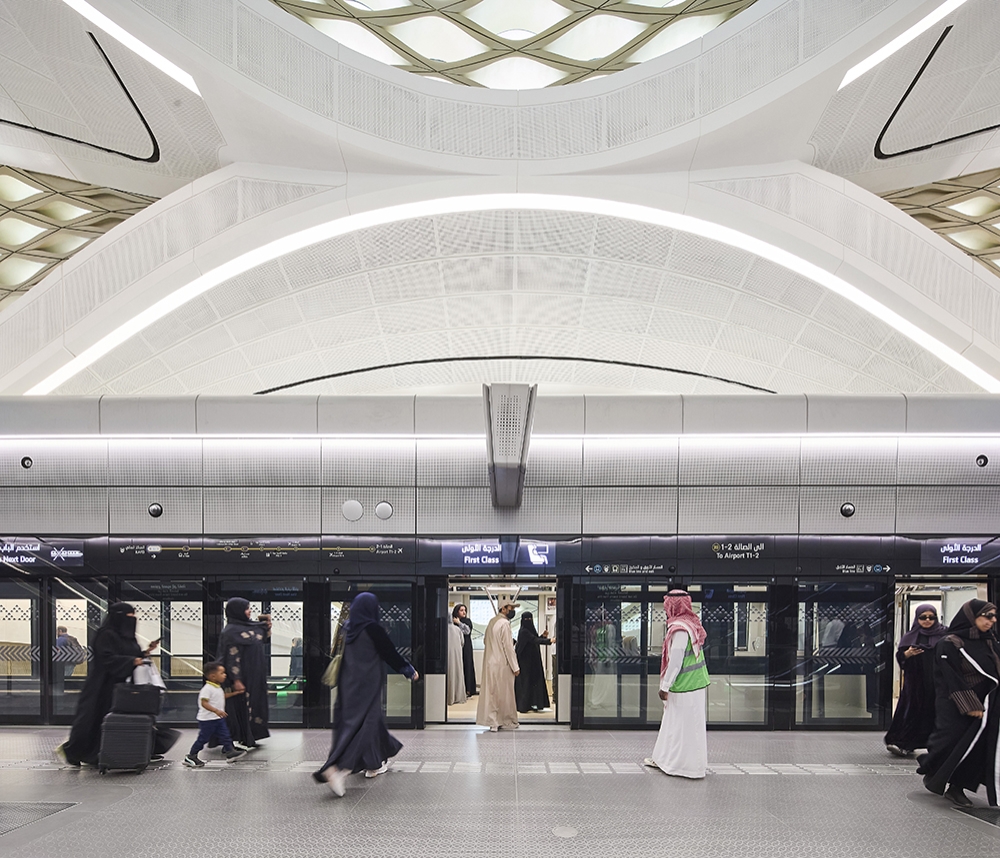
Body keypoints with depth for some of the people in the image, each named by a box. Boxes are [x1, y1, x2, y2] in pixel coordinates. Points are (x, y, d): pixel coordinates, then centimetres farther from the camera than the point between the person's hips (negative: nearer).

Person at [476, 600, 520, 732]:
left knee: (491, 693, 7)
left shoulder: (492, 622, 10)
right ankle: (508, 721, 14)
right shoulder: (504, 623, -15)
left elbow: (485, 640, 18)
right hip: (502, 664, -8)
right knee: (505, 694, 4)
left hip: (490, 663, 8)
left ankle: (492, 722, 9)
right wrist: (515, 667, -12)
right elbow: (508, 647, -16)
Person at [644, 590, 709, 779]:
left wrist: (665, 686, -14)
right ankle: (663, 758, 26)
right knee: (671, 721, 16)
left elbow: (675, 661, -21)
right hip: (694, 683, 10)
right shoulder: (691, 623, 8)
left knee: (685, 725, 1)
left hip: (684, 686, -10)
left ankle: (688, 765, 10)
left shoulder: (680, 629, -21)